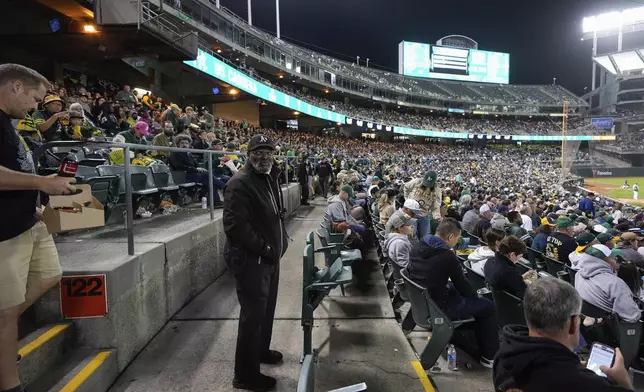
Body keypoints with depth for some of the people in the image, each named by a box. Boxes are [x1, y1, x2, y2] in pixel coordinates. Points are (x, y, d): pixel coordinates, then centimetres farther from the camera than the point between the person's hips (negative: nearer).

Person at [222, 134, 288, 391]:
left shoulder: (269, 179, 12)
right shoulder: (240, 183, -18)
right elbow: (235, 225, -27)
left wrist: (279, 243, 7)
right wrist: (264, 248, -21)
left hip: (270, 257, 9)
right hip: (250, 259, -9)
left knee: (267, 308, 22)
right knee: (253, 314, 0)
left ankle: (261, 350, 44)